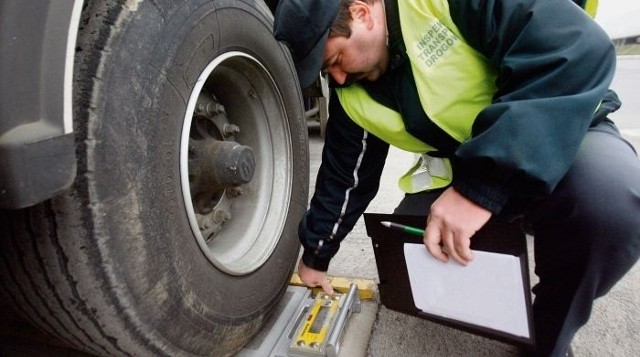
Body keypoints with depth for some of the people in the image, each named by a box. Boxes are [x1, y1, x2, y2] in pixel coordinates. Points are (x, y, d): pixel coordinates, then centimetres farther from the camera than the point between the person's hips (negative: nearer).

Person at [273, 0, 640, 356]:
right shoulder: (352, 96, -6)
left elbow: (580, 47, -31)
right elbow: (344, 177, 4)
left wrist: (482, 186, -37)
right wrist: (317, 255, 12)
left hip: (563, 133, -3)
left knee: (607, 191, -36)